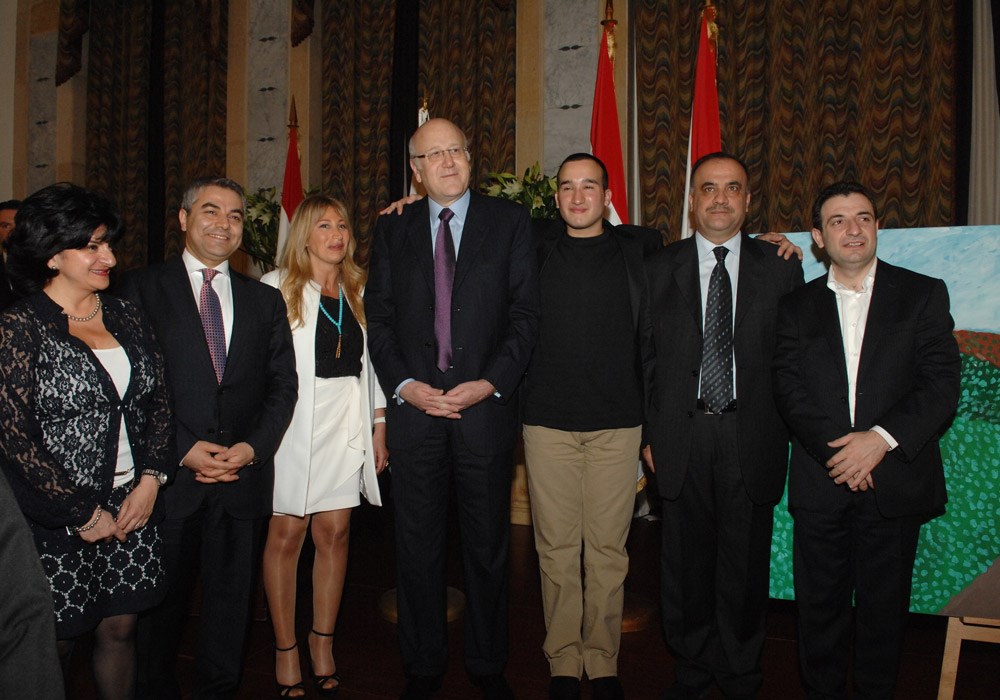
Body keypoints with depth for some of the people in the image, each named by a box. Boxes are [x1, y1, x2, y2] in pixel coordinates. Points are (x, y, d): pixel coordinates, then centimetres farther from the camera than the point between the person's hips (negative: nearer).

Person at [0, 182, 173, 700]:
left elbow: (159, 401, 10)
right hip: (59, 521, -5)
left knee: (121, 629, 13)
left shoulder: (124, 317, 8)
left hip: (132, 506, 5)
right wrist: (83, 513, -11)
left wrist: (150, 480, -3)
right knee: (55, 644, 7)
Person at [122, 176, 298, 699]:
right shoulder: (143, 288, 1)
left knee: (231, 599, 12)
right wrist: (182, 449, -13)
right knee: (162, 600, 12)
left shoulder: (265, 300, 11)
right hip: (169, 474, -2)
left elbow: (282, 384, 7)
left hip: (243, 475, 3)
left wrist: (253, 446, -8)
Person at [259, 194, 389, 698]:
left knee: (335, 532, 5)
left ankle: (323, 645, 19)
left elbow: (368, 361, 14)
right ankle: (285, 651, 16)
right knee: (286, 534, 2)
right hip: (293, 423, -4)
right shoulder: (277, 288, -1)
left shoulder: (357, 290, 13)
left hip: (348, 423, 4)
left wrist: (379, 424, 9)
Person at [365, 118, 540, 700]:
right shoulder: (393, 230, 10)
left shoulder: (510, 222, 4)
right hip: (414, 407, 2)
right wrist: (403, 385, -7)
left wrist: (491, 383, -12)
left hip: (487, 406, -1)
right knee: (417, 547, 9)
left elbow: (526, 313, -1)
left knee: (488, 545, 10)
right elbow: (379, 318, 7)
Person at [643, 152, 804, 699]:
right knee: (686, 561, 10)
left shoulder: (781, 270, 4)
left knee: (746, 563, 9)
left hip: (752, 440, 0)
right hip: (681, 438, 0)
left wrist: (782, 432, -2)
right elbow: (644, 357, 4)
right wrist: (649, 433, -1)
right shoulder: (659, 268, 5)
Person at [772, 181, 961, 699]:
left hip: (895, 480, -1)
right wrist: (836, 449, -15)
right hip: (820, 483, 1)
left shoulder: (923, 295, 4)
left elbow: (942, 385, -4)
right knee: (820, 607, 8)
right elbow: (790, 390, -1)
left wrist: (880, 438, -17)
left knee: (884, 610, 8)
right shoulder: (797, 307, 9)